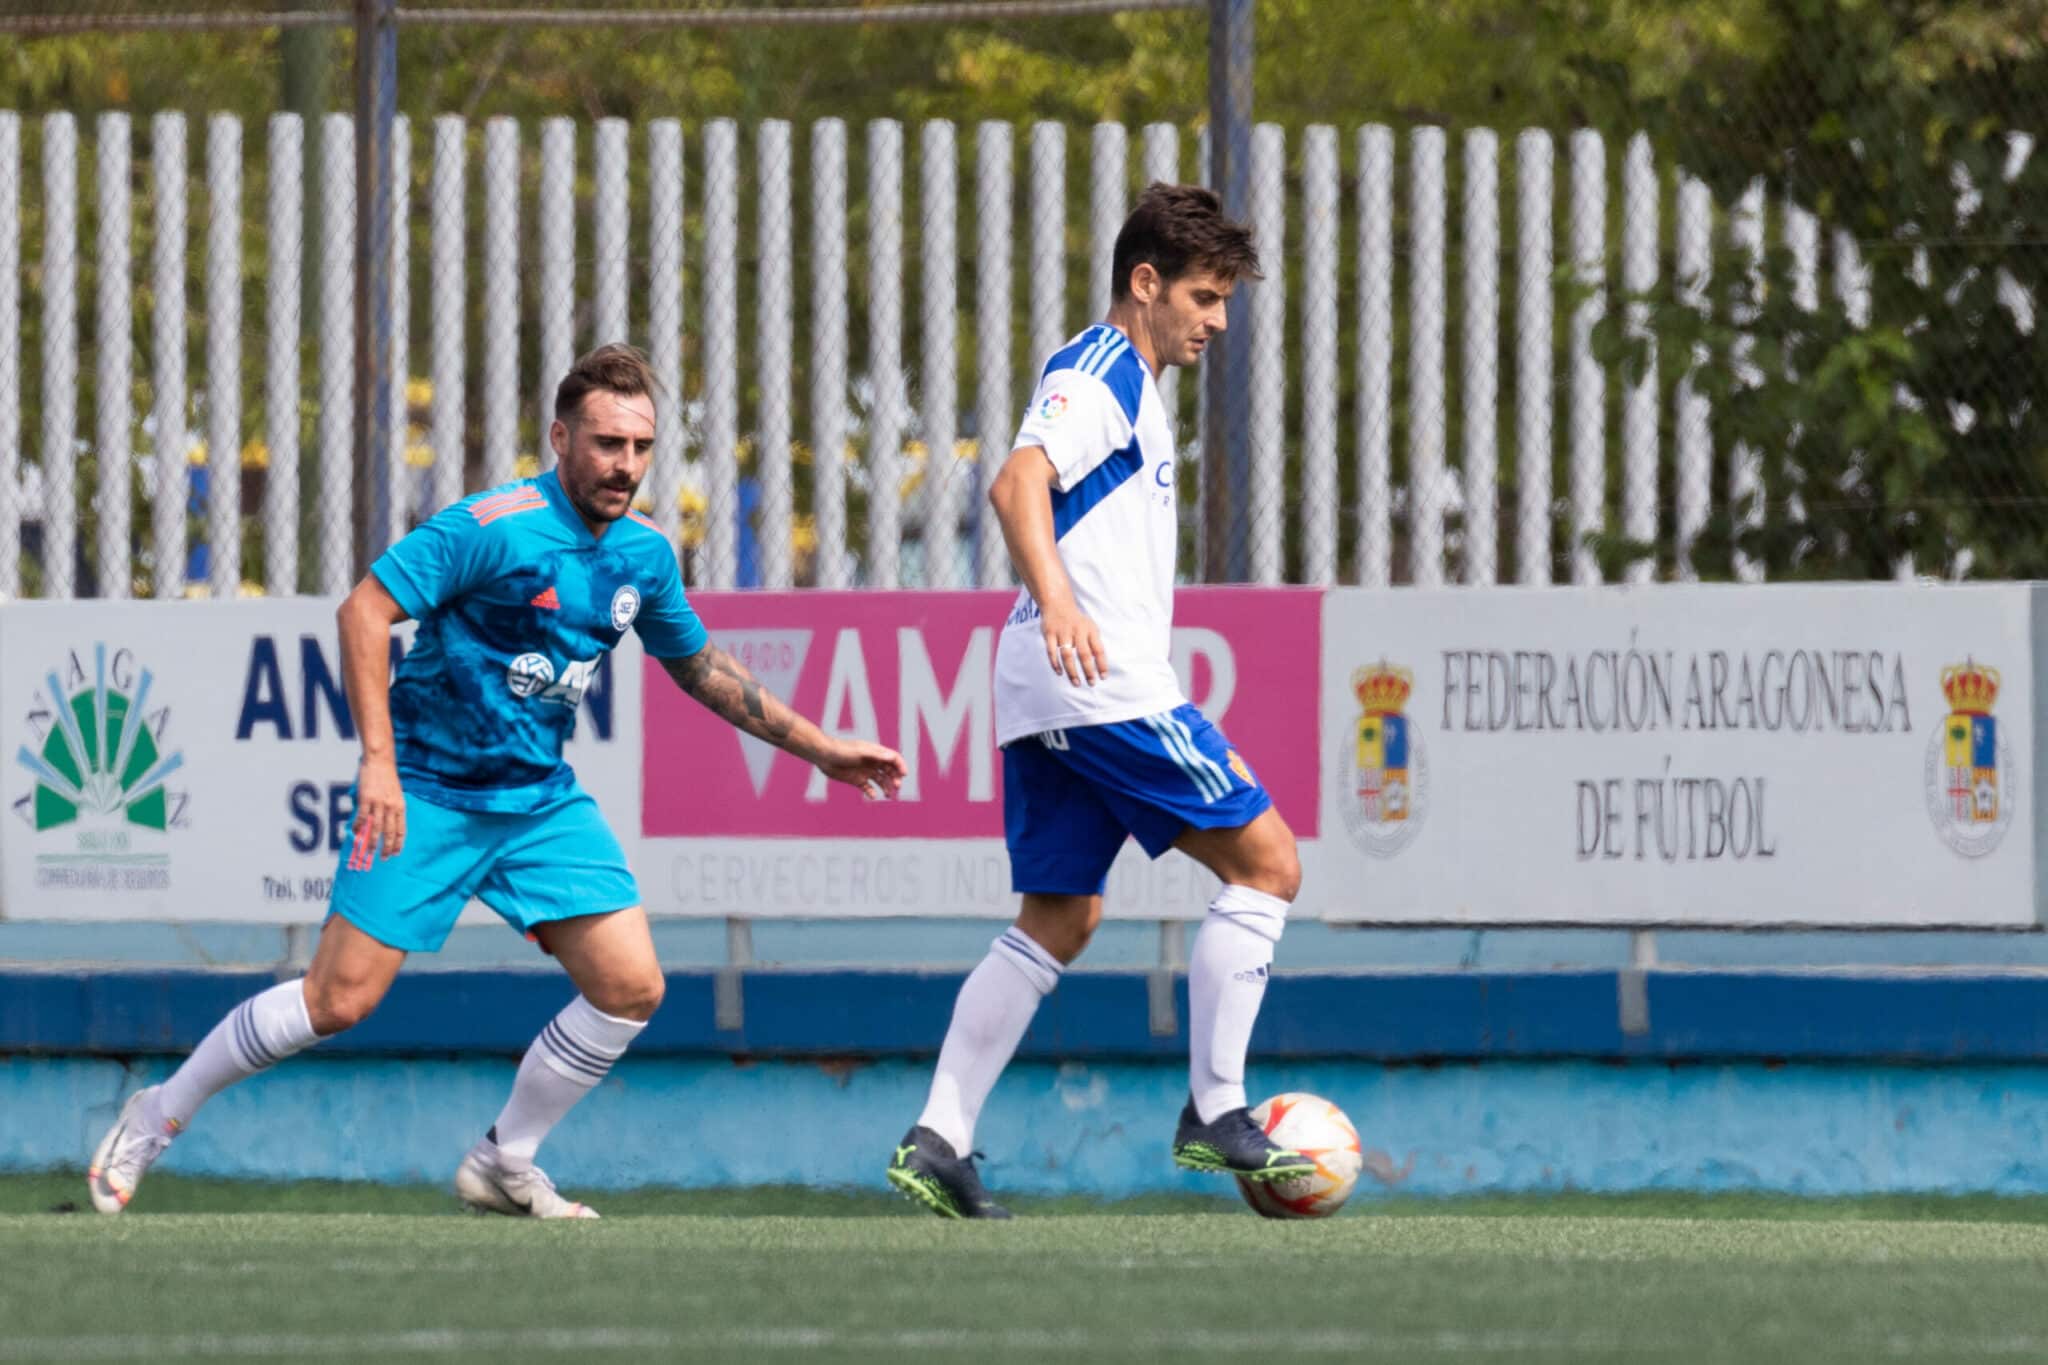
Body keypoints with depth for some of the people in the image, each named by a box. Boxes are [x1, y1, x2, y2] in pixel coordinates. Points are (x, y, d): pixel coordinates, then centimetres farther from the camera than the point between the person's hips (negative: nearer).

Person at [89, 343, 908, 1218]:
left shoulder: (644, 555, 4)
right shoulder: (493, 528, -17)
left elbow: (700, 668, 21)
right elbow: (364, 611, -19)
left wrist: (817, 747, 20)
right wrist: (379, 761, -26)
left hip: (542, 800, 6)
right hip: (428, 792, -6)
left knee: (631, 987, -8)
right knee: (339, 999, -9)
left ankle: (504, 1165, 10)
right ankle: (159, 1116, 11)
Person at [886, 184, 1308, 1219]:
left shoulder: (1130, 387, 24)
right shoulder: (1098, 374, -7)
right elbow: (1017, 484, -24)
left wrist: (1190, 734, 32)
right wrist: (1058, 604, -40)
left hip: (1059, 692, 10)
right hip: (1102, 683, -10)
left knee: (1058, 923, 10)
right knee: (1266, 863, -6)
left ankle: (937, 1141, 4)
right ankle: (1214, 1114, -6)